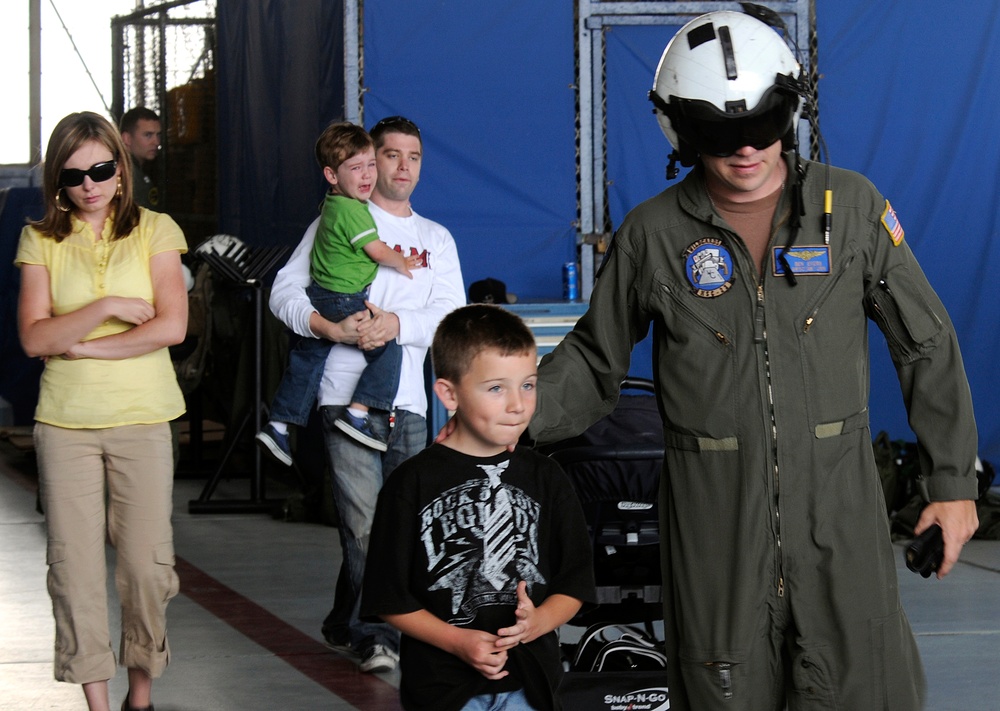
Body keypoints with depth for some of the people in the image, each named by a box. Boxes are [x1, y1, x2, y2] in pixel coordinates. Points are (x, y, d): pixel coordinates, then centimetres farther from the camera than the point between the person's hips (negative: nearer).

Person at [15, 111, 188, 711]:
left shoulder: (155, 231, 3)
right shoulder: (41, 241, 6)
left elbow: (171, 327, -8)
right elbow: (34, 337, -4)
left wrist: (80, 346, -9)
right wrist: (107, 308, -14)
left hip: (142, 419, -1)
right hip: (65, 422, 1)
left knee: (146, 561, -2)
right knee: (75, 565, -1)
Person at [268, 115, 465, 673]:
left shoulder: (437, 239, 18)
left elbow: (454, 317, 6)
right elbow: (285, 292, 2)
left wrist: (397, 323, -12)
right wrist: (331, 328, -15)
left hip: (409, 401, 4)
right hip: (348, 394, -4)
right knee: (366, 526, -11)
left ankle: (348, 626, 21)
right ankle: (376, 634, -1)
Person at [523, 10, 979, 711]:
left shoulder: (851, 206, 2)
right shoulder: (653, 233, 2)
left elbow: (927, 346, 7)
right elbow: (596, 360, 12)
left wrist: (954, 481, 6)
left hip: (836, 502, 0)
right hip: (715, 515, 0)